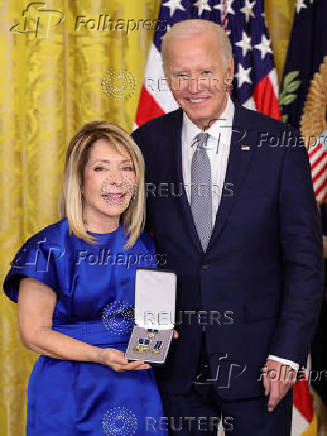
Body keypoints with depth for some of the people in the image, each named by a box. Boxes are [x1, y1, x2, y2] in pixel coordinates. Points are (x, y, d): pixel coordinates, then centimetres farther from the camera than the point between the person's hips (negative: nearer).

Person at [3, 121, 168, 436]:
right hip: (69, 395, -4)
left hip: (137, 392, 4)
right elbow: (34, 333, -10)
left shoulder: (144, 245, 6)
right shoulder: (50, 248, -9)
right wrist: (99, 356, -21)